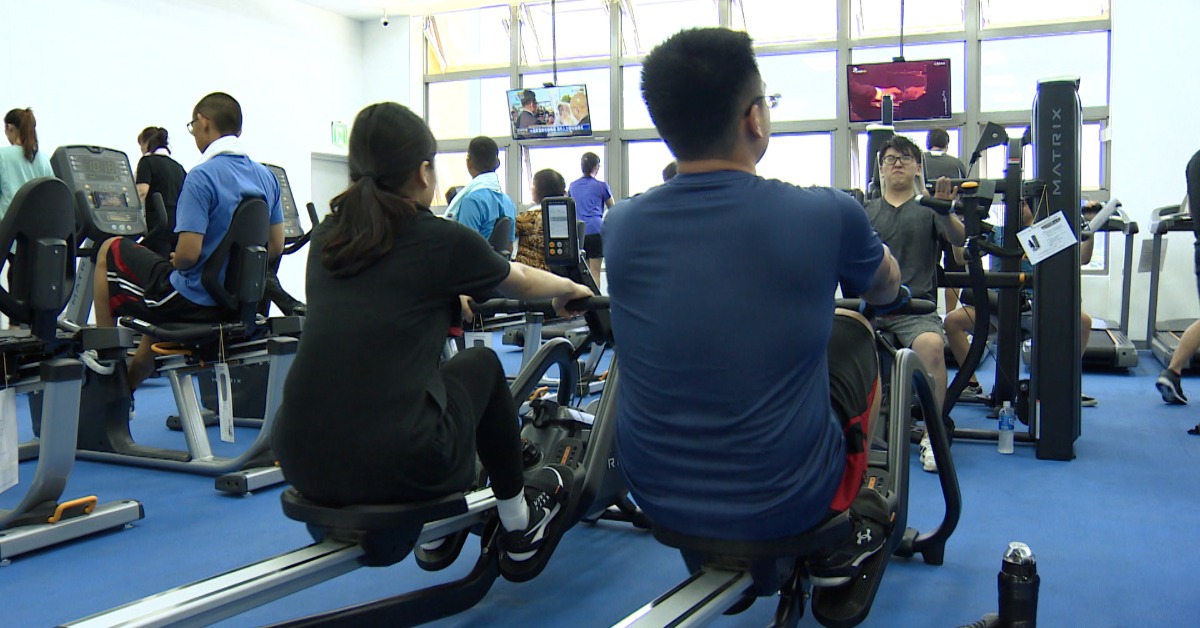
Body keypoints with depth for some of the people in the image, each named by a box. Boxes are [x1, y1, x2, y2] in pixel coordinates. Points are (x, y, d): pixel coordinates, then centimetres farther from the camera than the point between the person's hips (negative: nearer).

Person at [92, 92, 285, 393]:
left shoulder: (202, 176, -21)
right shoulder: (266, 176, 1)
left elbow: (188, 253, -25)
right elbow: (275, 247, 6)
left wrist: (175, 263, -3)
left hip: (194, 300, -7)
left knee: (110, 252, 15)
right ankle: (128, 384, 45)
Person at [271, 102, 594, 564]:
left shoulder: (326, 236, 13)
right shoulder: (442, 240, -2)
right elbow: (522, 283, 19)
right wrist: (570, 287, 41)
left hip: (302, 462, 6)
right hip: (397, 467, -5)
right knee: (482, 364, 23)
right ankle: (518, 526, 36)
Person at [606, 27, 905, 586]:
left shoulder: (621, 226, -6)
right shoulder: (825, 216, -15)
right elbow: (886, 288, 10)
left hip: (654, 498, 4)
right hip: (785, 504, -3)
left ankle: (712, 549, 36)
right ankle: (838, 539, 29)